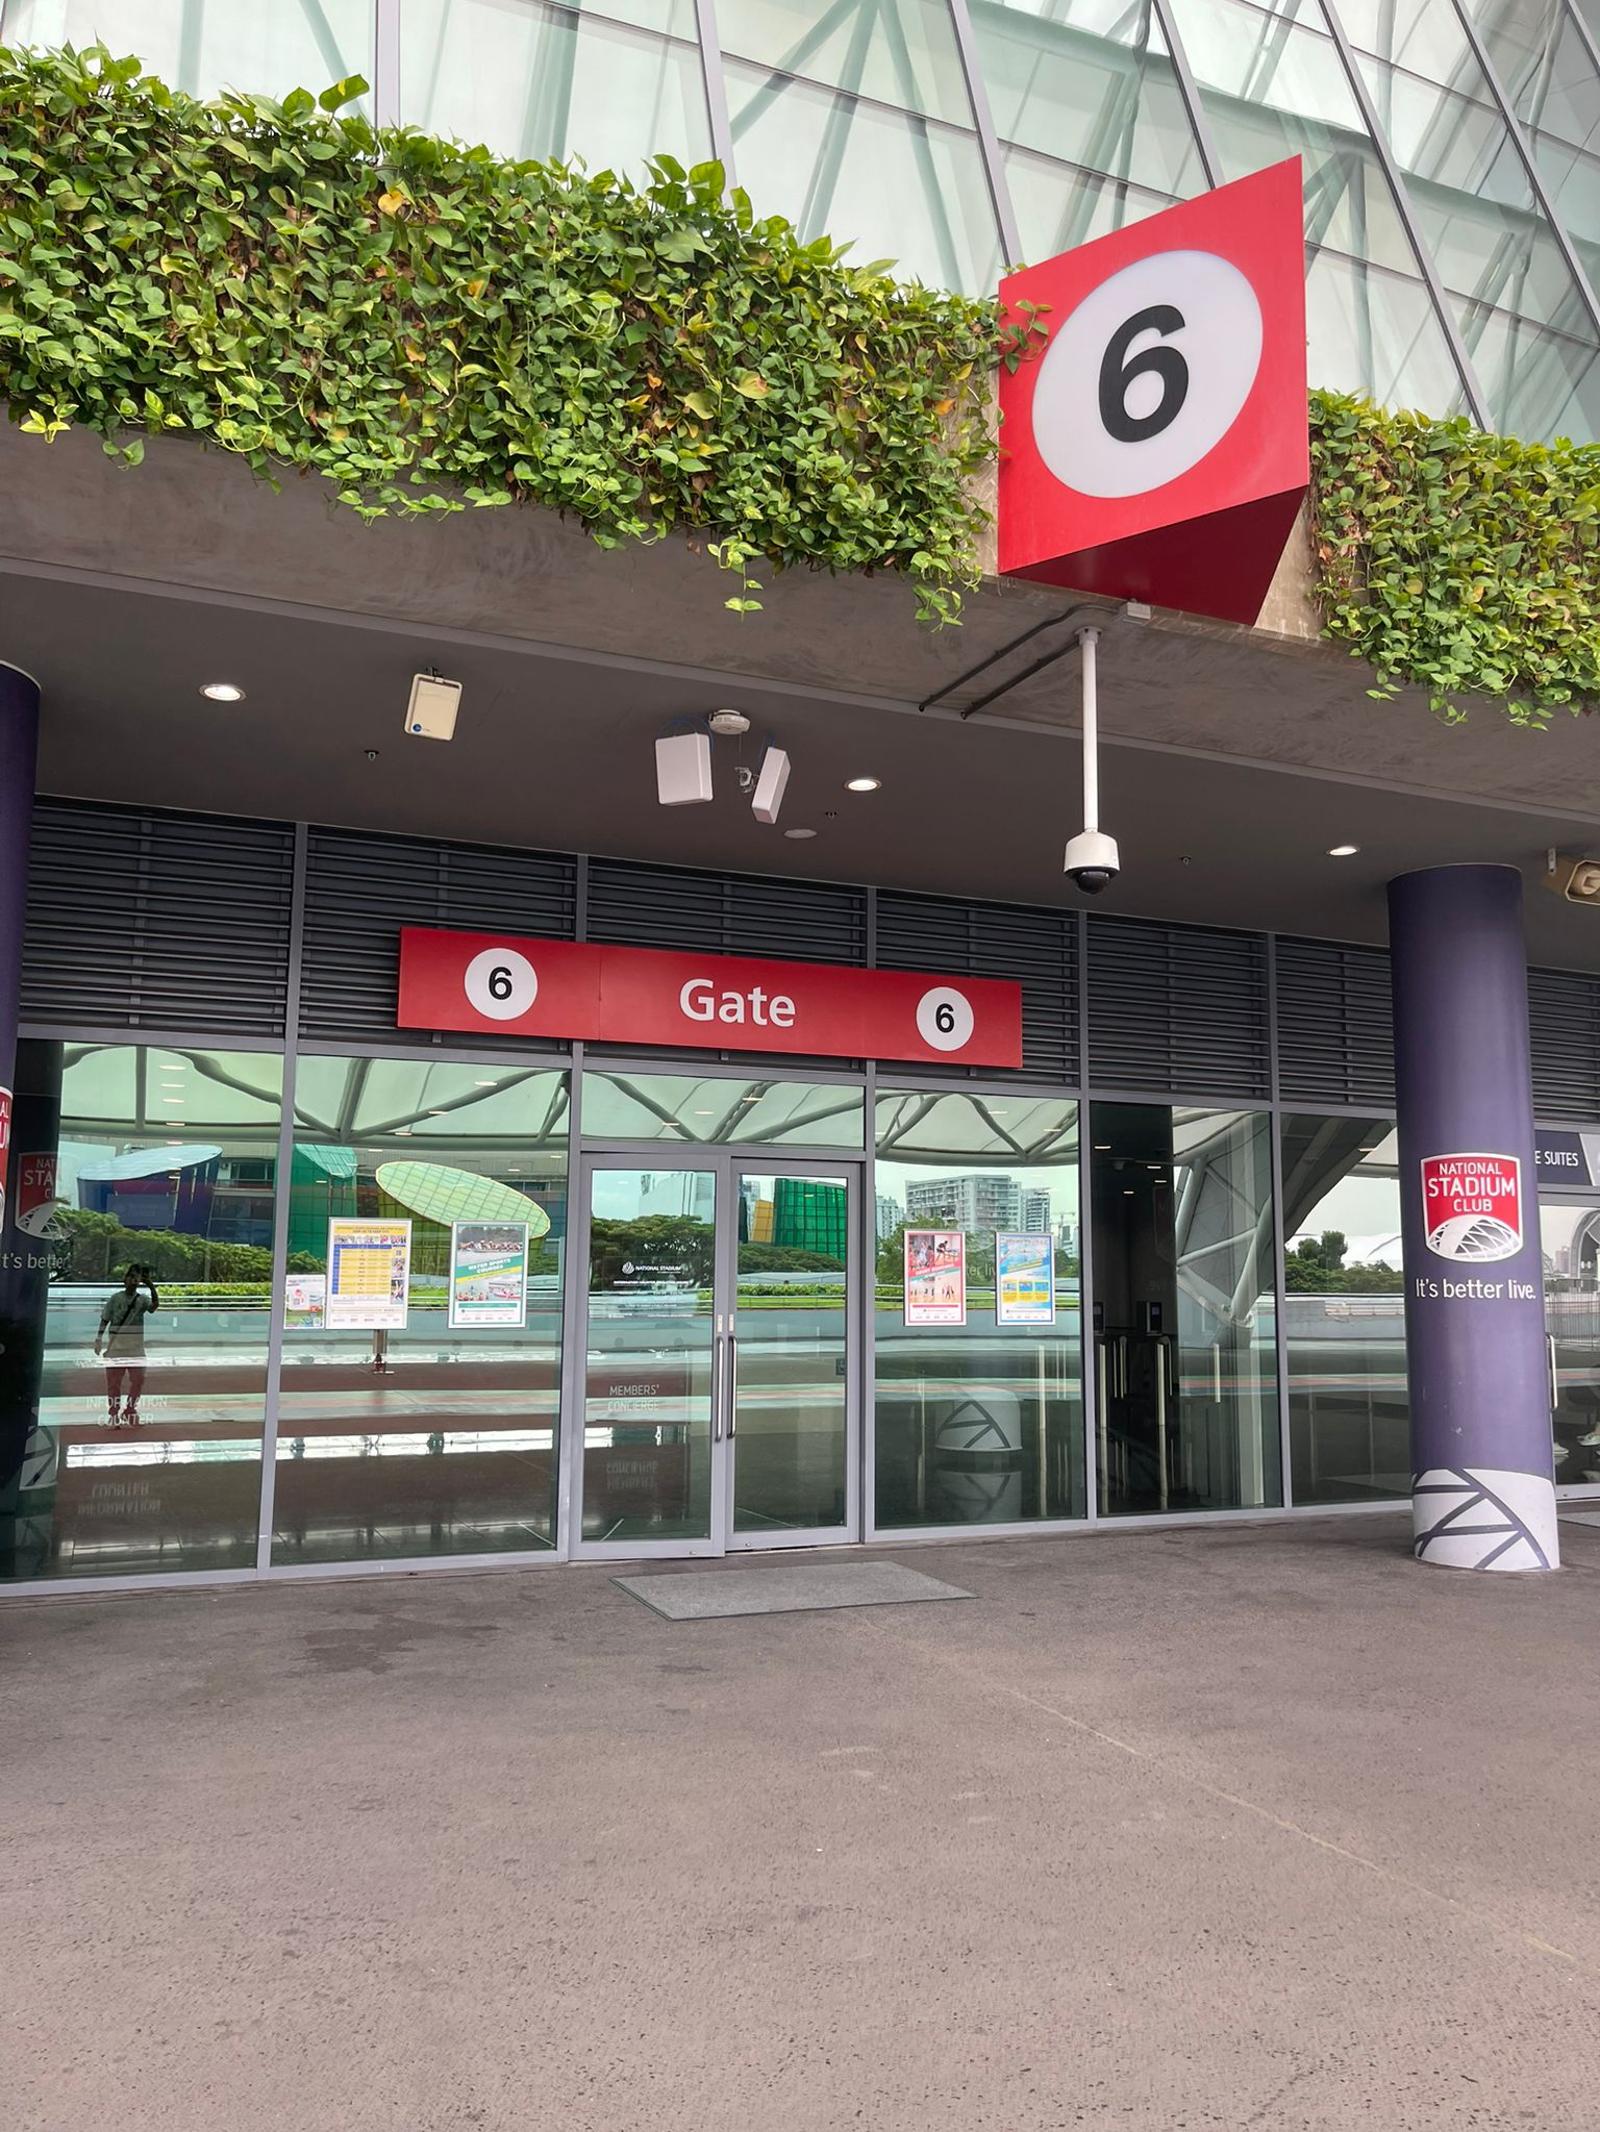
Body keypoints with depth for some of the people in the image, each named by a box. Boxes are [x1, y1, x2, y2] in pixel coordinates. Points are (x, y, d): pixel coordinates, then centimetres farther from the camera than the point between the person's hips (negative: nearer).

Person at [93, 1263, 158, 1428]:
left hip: (136, 1348, 1)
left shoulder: (142, 1300, 3)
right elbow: (105, 1320, 2)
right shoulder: (115, 1299, 1)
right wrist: (99, 1340, -8)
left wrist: (151, 1286, -30)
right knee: (113, 1382, 2)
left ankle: (129, 1411, 18)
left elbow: (155, 1305, -18)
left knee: (138, 1380, 0)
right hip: (116, 1347, -1)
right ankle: (113, 1415, 12)